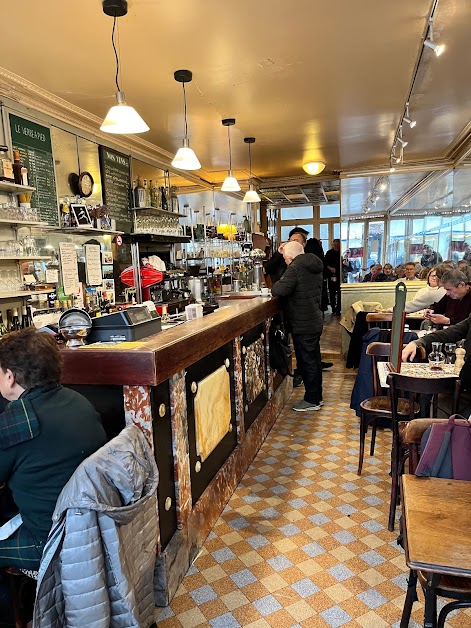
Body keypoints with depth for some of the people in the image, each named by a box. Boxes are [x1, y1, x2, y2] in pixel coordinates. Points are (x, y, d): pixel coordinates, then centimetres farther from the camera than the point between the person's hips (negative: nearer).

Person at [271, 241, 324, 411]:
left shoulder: (295, 268, -19)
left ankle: (311, 400, 12)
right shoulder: (314, 266, 10)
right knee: (314, 360, 17)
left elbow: (280, 290, -30)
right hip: (315, 321, 9)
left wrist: (274, 288, -8)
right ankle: (317, 396, 29)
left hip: (303, 325, -9)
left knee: (306, 362, 1)